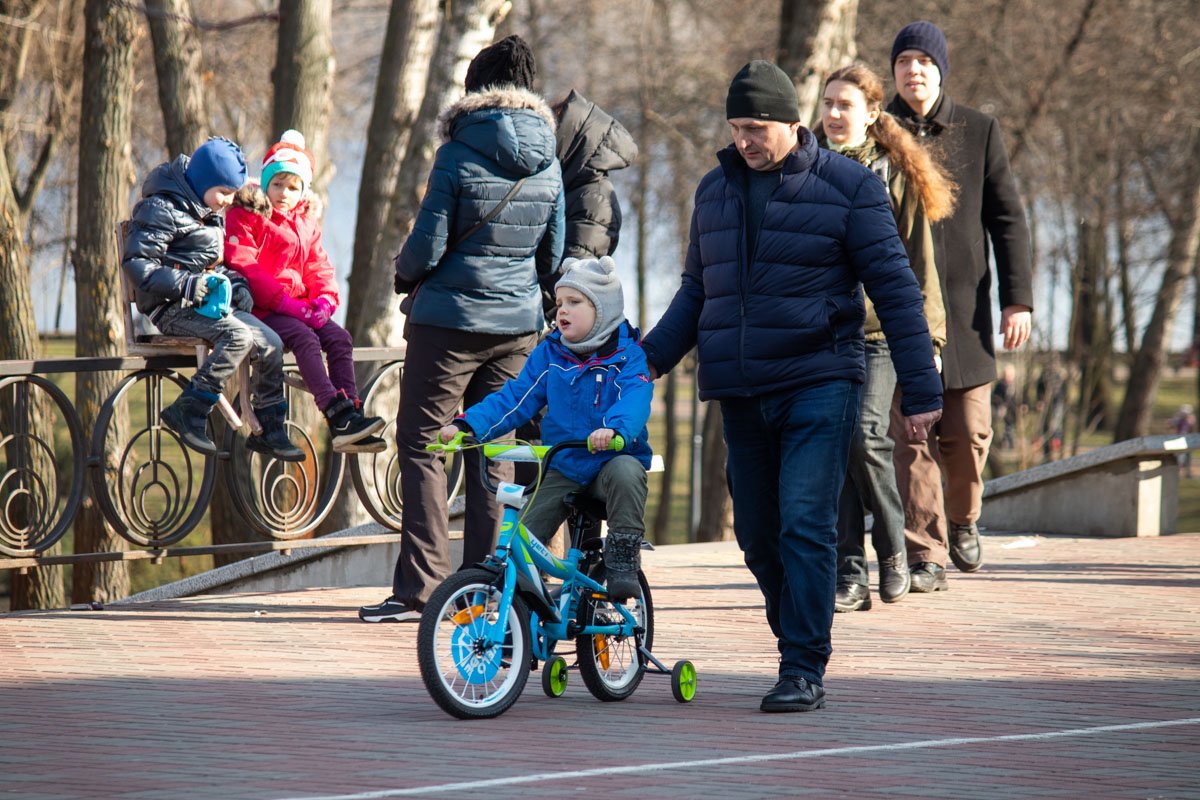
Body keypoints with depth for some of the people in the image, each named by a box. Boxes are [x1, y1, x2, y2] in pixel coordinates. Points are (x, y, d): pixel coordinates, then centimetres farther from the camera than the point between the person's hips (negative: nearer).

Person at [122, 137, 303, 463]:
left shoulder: (212, 215, 20)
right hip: (172, 309, -9)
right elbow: (136, 263, -17)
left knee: (270, 344, -7)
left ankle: (270, 432, 4)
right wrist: (185, 285, -26)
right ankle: (187, 412, -26)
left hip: (210, 303, 9)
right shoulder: (162, 209, -10)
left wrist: (236, 285, 7)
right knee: (238, 335, -31)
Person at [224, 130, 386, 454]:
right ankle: (339, 417, -39)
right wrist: (285, 303, -21)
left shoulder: (306, 222, 21)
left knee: (339, 338, -17)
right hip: (261, 307, -7)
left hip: (298, 305, 7)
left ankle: (352, 413, -22)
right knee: (305, 339, -30)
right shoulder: (245, 217, -2)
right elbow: (243, 267, -14)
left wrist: (324, 298, -6)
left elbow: (318, 266, 17)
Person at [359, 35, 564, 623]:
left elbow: (428, 244, -12)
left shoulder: (458, 156, -11)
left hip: (450, 320, -5)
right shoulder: (548, 165, 4)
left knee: (419, 443, 1)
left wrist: (405, 276, 9)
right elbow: (552, 254, 10)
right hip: (518, 323, 5)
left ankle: (420, 588, -6)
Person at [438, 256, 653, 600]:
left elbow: (635, 400, -22)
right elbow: (514, 399, 3)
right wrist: (467, 425, -13)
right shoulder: (548, 354, 7)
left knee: (626, 471, -38)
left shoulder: (627, 355, -5)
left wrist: (614, 429, -46)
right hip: (560, 467, 3)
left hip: (611, 459, -3)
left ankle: (623, 559, -22)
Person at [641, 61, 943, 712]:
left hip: (819, 387, -5)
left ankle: (803, 670, -10)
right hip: (740, 395, 5)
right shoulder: (715, 191, 12)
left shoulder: (847, 188, -4)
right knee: (758, 535, 8)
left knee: (805, 526, -13)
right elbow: (697, 291, 20)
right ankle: (798, 645, 24)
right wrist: (648, 359, 6)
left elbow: (894, 289, -3)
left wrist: (921, 389, -7)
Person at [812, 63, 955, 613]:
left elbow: (917, 259, 4)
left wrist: (925, 336, 0)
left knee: (864, 436, -18)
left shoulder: (897, 174, 4)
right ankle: (849, 577, 1)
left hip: (878, 329, -3)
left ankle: (893, 547, 4)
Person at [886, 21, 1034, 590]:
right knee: (910, 438, -7)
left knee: (968, 435, 2)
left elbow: (1007, 219, 7)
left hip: (964, 308, 1)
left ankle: (963, 522, 30)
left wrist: (1018, 298, -2)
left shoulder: (979, 132, 7)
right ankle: (926, 557, -3)